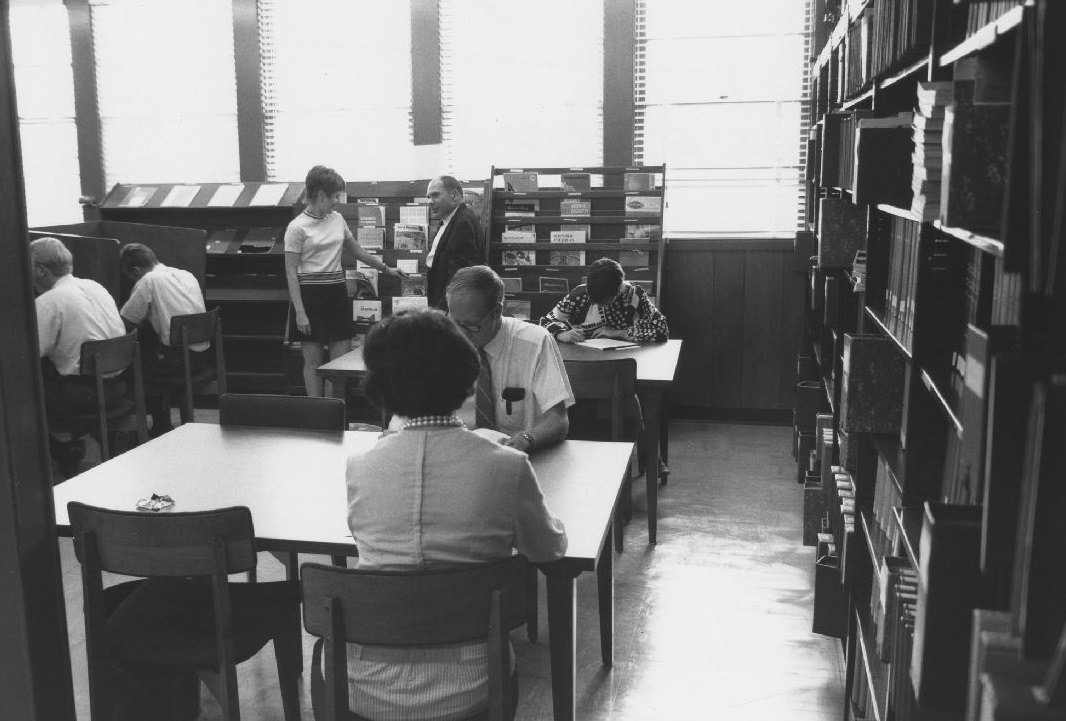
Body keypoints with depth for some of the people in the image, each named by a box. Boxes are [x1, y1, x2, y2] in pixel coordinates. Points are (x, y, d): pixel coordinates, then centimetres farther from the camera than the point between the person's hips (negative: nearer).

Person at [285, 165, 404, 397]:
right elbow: (291, 273, -10)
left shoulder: (337, 219, 9)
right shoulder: (297, 227, -9)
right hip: (311, 294, -6)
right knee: (313, 362, 1)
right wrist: (300, 312, -15)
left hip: (337, 293, 6)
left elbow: (357, 250, 23)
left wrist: (386, 268, 26)